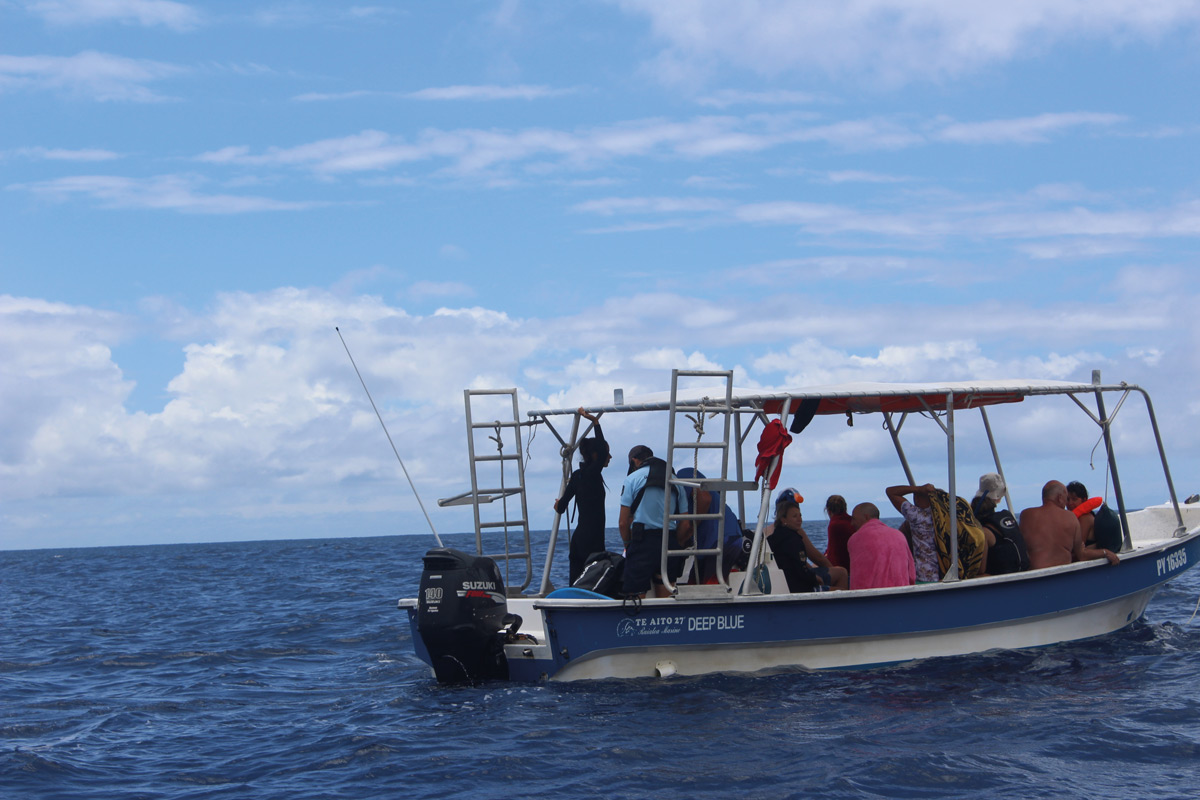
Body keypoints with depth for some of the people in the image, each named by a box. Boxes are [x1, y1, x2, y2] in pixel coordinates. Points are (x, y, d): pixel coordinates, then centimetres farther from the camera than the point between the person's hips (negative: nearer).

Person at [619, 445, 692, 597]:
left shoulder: (632, 478, 2)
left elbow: (623, 523, -2)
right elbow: (686, 525, 10)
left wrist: (627, 545, 12)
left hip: (643, 541, -4)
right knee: (665, 599, 10)